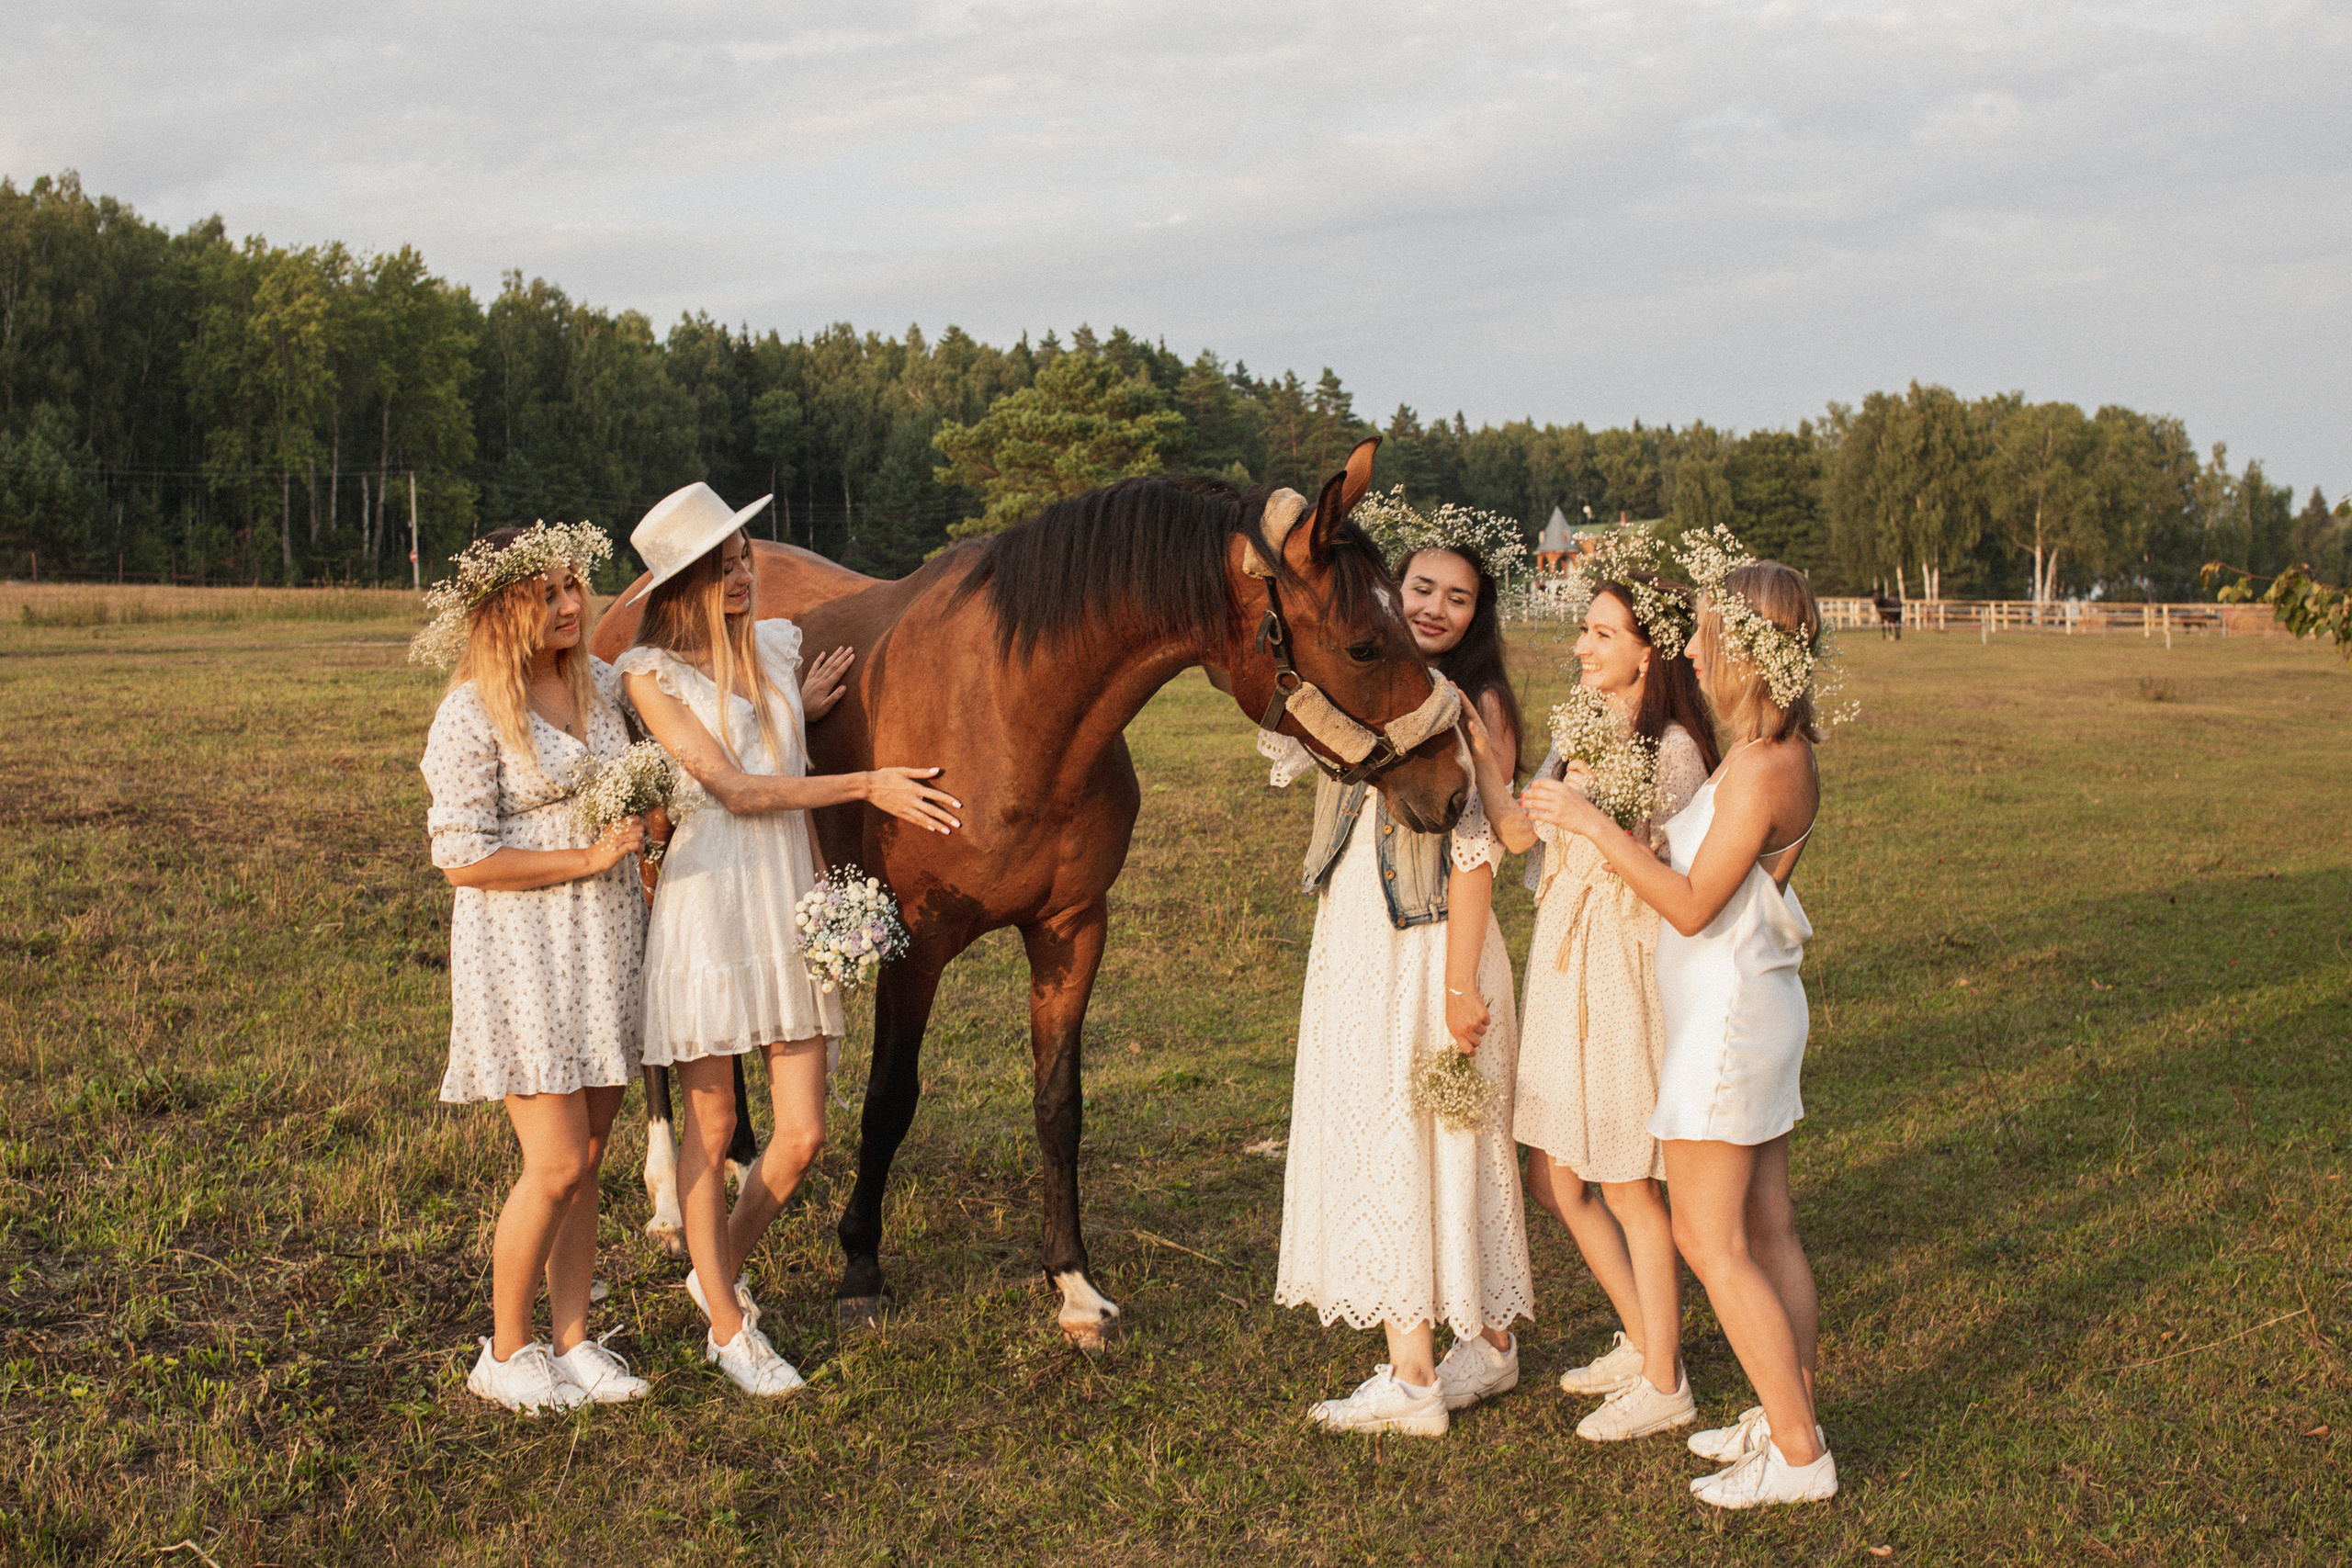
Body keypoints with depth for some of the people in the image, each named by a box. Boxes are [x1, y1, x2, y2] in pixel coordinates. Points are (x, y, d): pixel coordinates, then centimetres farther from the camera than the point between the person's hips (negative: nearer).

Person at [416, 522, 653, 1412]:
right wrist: (585, 859, -18)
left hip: (605, 941, 7)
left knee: (585, 1160, 11)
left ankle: (572, 1342, 21)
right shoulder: (472, 715, -13)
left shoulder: (603, 684, 8)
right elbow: (462, 860, -16)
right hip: (521, 948, -7)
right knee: (556, 1164, -6)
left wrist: (642, 828, 9)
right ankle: (505, 1354, 11)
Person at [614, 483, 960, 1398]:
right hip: (708, 908, -5)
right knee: (713, 1127, 6)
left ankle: (720, 1273, 29)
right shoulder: (649, 671, -5)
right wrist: (869, 788, -15)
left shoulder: (781, 647, 11)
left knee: (802, 1137, 3)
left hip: (791, 908, 5)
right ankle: (727, 1328, 21)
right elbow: (733, 789, -12)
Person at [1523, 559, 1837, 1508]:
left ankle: (1798, 1456, 3)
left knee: (1708, 1240, -3)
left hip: (1728, 1013, -10)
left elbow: (1692, 904, -21)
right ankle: (1788, 1417, 23)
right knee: (1766, 1230, 15)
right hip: (1752, 1004, 10)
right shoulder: (1783, 754, 8)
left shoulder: (1760, 766, -22)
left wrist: (1594, 825, -17)